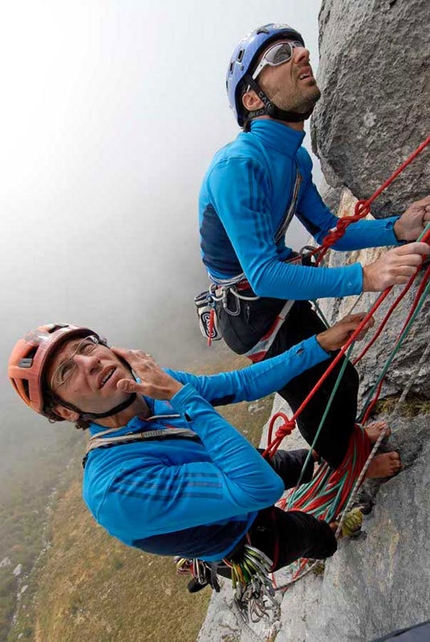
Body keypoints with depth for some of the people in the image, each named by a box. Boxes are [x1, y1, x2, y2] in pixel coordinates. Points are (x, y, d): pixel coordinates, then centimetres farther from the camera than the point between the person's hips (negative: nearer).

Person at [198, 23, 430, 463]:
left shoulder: (296, 158, 1)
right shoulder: (238, 166, -28)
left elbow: (328, 232, 5)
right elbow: (263, 276, -34)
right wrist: (365, 278, -40)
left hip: (283, 294, 8)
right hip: (250, 310, -8)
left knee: (340, 378, 22)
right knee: (322, 400, 7)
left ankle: (346, 441, 55)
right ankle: (343, 465, 41)